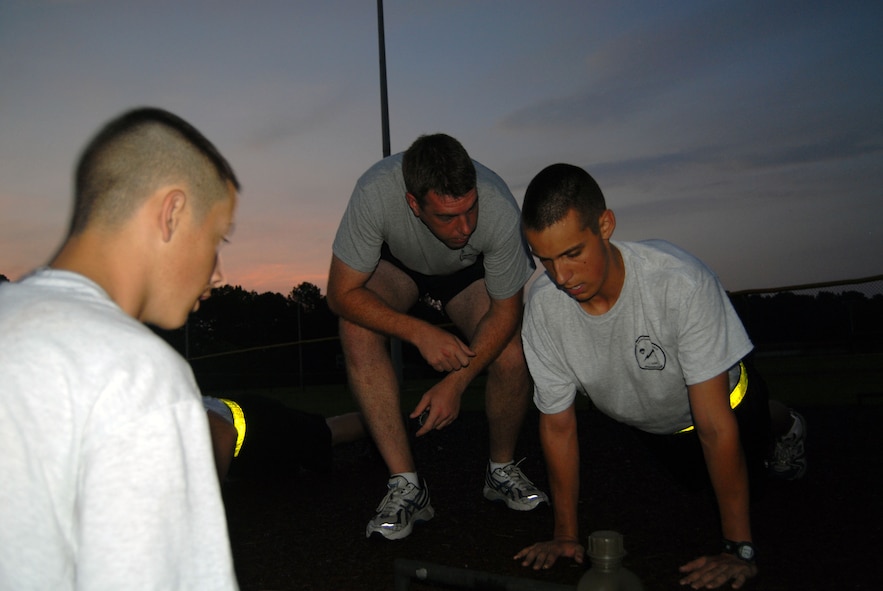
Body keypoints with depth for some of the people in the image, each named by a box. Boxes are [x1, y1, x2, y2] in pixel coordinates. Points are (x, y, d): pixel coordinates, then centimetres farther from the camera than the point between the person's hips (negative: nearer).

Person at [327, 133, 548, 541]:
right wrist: (421, 332, -39)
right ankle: (406, 485, -19)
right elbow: (342, 293, -29)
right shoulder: (375, 192, -39)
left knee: (512, 358, -24)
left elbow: (505, 310, -22)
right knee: (357, 331, -30)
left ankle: (502, 470, 7)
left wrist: (456, 383, -28)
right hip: (396, 263, 0)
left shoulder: (500, 209, -36)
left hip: (469, 272, 0)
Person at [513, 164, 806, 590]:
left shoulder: (680, 282, -44)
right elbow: (557, 423, -19)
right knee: (694, 479, 26)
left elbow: (714, 425, -37)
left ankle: (783, 423, 47)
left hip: (721, 396, -3)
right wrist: (565, 535, -13)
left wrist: (739, 550, -33)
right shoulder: (543, 305, -32)